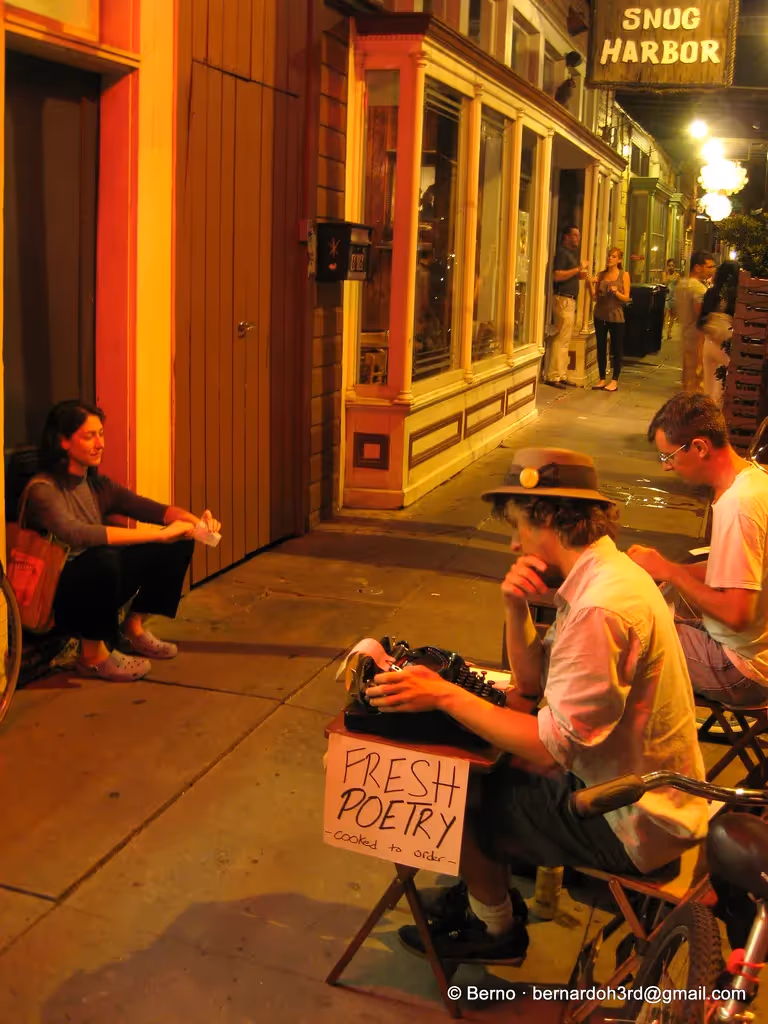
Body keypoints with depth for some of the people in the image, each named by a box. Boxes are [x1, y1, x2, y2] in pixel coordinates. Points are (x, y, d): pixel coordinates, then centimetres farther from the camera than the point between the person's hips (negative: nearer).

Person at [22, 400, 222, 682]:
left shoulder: (97, 484, 4)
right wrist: (160, 534, -38)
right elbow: (76, 534, -37)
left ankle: (133, 628, 11)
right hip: (56, 598, -7)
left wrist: (194, 521, -24)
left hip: (97, 585, 7)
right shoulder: (43, 489, -20)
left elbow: (149, 508, -2)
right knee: (103, 558, -39)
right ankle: (92, 655, -15)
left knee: (178, 544, -3)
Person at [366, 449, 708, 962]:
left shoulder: (600, 609, -31)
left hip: (630, 826, -9)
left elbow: (552, 745, -28)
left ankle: (495, 928, 28)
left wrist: (445, 695, -24)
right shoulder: (605, 573, 2)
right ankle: (486, 888, 37)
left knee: (460, 805, 2)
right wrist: (517, 610, -11)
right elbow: (532, 682, 6)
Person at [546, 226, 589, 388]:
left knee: (564, 340, 10)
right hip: (563, 299, -10)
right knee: (561, 340, -10)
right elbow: (557, 275, -21)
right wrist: (578, 269, -20)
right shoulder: (562, 252, -9)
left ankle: (561, 375, 14)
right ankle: (553, 376, -7)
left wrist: (579, 275, 9)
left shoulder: (572, 253, 20)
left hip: (570, 300, 10)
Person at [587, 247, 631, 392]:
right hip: (600, 316, 3)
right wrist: (590, 284, -10)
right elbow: (595, 297, 4)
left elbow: (626, 298, -4)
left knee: (616, 349, 1)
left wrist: (616, 292, -22)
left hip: (616, 316, -3)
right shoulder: (601, 274, 6)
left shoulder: (624, 275, -1)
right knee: (601, 348, 6)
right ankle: (602, 379, 14)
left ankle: (614, 381, 7)